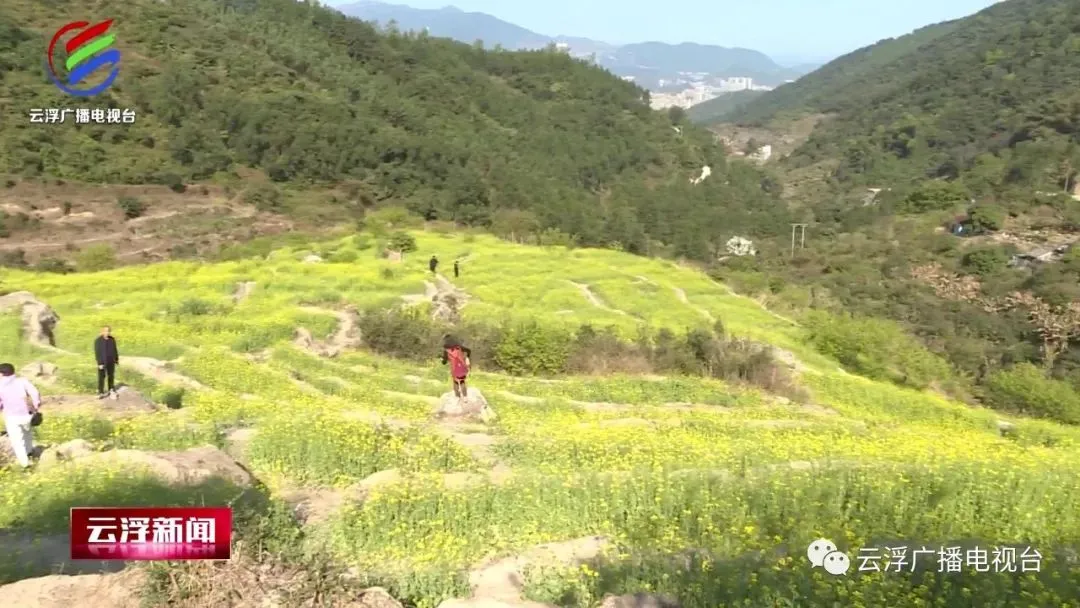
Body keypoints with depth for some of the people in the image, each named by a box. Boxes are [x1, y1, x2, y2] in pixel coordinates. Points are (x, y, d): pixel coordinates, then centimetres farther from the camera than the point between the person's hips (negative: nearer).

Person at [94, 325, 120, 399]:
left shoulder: (112, 339, 0)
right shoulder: (98, 341, -13)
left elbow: (115, 350, 9)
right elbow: (97, 352, -14)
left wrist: (117, 359, 12)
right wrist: (100, 363, -18)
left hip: (111, 361, 4)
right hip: (102, 362, -4)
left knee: (111, 376, 15)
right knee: (101, 377, 0)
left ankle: (111, 389, 30)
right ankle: (101, 392, 8)